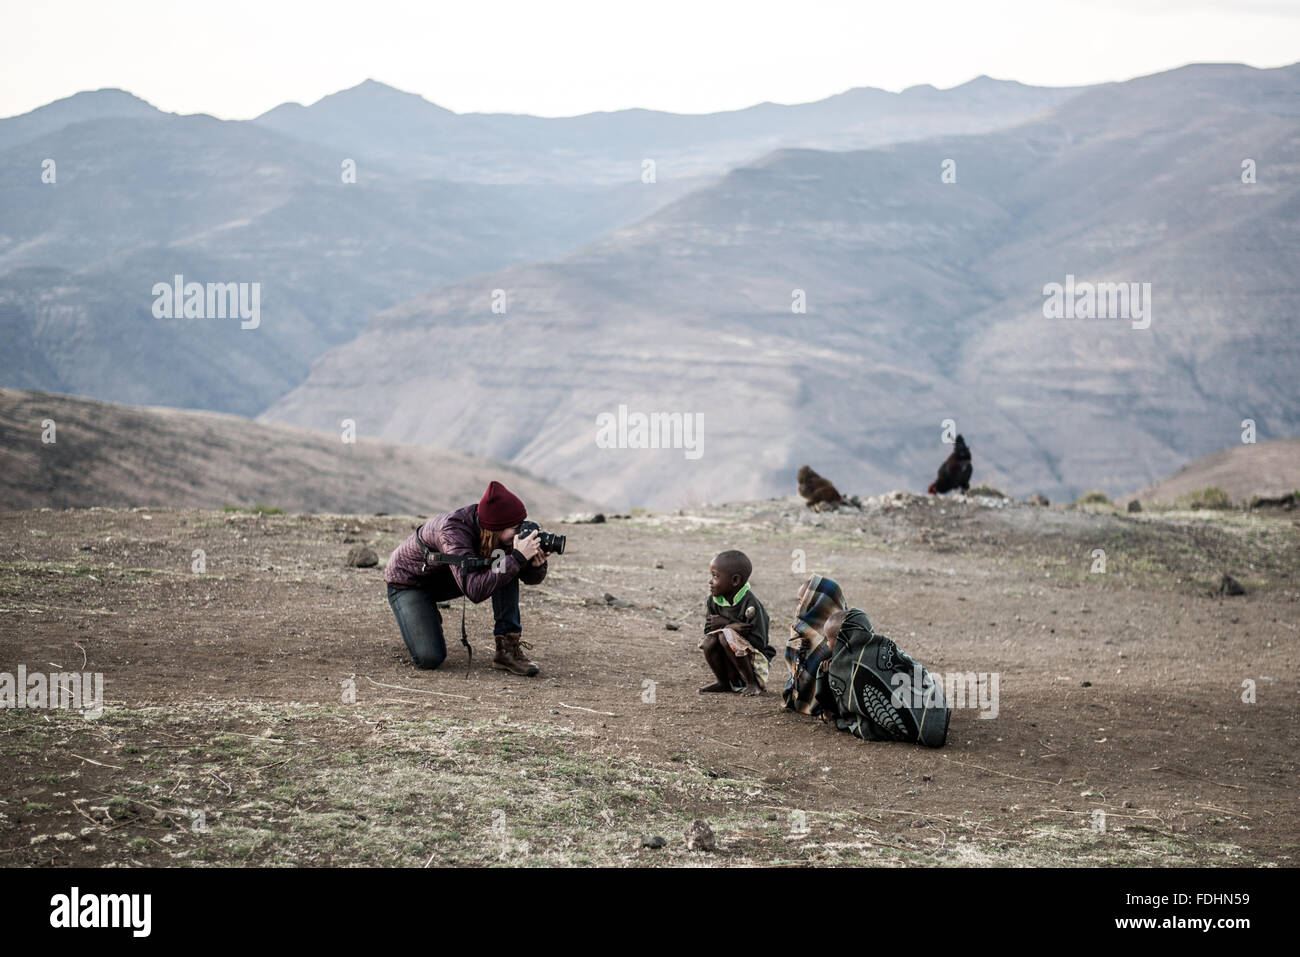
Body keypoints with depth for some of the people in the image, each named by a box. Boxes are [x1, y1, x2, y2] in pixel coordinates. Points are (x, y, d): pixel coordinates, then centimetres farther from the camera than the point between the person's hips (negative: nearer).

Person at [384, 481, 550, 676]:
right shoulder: (453, 530, -38)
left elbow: (530, 578, -9)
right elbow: (475, 591, -48)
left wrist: (537, 565, -33)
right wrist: (517, 558, -50)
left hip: (444, 580, 6)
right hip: (408, 582, -6)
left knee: (506, 565, -19)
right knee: (430, 658, -23)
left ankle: (508, 649, -12)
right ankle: (415, 622, 11)